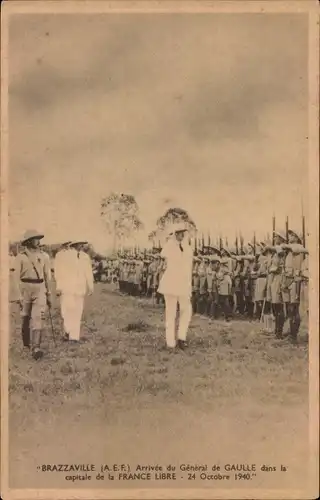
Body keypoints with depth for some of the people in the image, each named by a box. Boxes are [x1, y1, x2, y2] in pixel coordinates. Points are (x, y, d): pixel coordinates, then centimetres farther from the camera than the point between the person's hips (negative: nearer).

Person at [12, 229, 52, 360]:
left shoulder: (43, 257, 6)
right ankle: (26, 344, 33)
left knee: (38, 317, -13)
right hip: (25, 289, -1)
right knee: (25, 318, 10)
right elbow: (16, 277, -7)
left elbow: (47, 277, 13)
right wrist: (18, 296, -15)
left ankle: (36, 348, -20)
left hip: (40, 290, 1)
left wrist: (49, 295, 15)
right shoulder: (20, 257, -5)